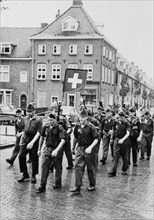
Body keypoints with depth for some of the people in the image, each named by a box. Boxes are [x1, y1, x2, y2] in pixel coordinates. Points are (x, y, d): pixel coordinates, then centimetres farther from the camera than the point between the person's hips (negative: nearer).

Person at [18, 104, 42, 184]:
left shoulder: (38, 120, -9)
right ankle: (24, 174, 10)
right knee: (21, 156, -5)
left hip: (34, 141, -4)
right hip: (25, 140, 4)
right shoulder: (26, 119, 8)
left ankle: (33, 176, 17)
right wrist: (22, 137, 16)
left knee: (34, 158, 2)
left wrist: (32, 142, -22)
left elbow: (38, 133, -15)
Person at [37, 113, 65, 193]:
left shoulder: (59, 128, -11)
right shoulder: (45, 127, 3)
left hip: (57, 150, -3)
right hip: (47, 149, 3)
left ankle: (58, 183, 28)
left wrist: (56, 150, -30)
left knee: (58, 167, 10)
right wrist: (39, 149, 18)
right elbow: (42, 138, 16)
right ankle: (42, 186, -3)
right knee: (44, 166, -5)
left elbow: (62, 140, -19)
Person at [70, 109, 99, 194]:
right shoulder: (77, 126, 4)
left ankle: (92, 185, 24)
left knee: (90, 168, 8)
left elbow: (96, 139, -13)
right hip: (80, 148, 4)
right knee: (78, 167, -7)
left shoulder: (91, 127, -11)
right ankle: (78, 187, -7)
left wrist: (90, 147, -25)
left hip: (89, 149, -4)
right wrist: (74, 146, 26)